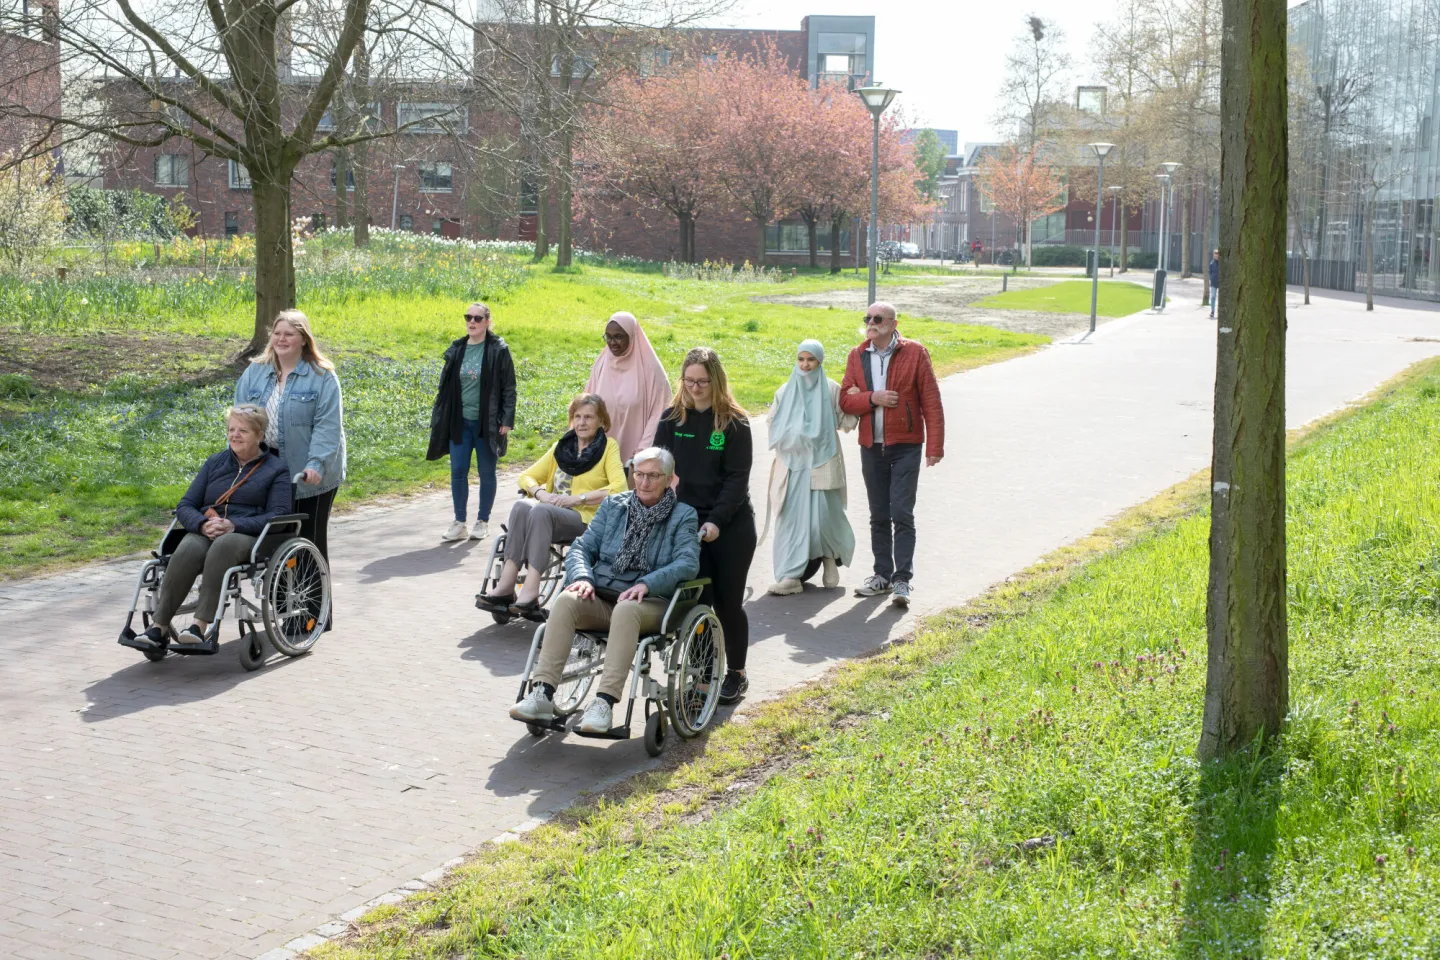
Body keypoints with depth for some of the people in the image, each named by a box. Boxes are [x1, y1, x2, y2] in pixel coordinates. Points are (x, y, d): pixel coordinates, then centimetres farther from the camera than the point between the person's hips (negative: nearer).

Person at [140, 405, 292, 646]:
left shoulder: (277, 469, 10)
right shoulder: (215, 463, 22)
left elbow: (278, 515, -3)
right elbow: (185, 506, 15)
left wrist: (233, 525, -18)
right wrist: (203, 524, -10)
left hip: (248, 536, -3)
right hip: (205, 533, 3)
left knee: (224, 546, -39)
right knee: (187, 551, -34)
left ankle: (201, 625, -43)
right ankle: (159, 626, -34)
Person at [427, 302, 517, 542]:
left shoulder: (498, 351, -5)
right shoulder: (456, 350, 6)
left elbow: (509, 388, -4)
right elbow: (445, 386, 12)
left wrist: (507, 420, -10)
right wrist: (439, 419, 9)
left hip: (487, 422, -4)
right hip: (460, 422, 4)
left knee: (486, 472, 6)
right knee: (458, 472, 2)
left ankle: (483, 522, 17)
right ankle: (459, 524, 11)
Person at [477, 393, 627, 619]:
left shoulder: (608, 447, 5)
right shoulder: (562, 446, 21)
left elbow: (619, 488, -10)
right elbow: (527, 477, 19)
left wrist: (579, 498, -18)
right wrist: (541, 493, -4)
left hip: (585, 518, -5)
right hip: (552, 510, 5)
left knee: (540, 512, -34)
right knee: (522, 506, -28)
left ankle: (531, 591, -43)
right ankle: (506, 584, -37)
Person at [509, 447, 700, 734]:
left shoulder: (682, 515, 6)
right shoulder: (614, 505, 17)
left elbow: (688, 563, -9)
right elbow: (582, 547, 13)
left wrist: (646, 584, -24)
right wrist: (583, 577, -10)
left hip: (651, 602, -3)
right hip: (602, 597, 3)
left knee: (626, 609, -38)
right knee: (567, 600, -29)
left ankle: (604, 703, -45)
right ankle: (542, 694, -35)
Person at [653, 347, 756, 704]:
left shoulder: (734, 423, -5)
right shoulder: (672, 419, 4)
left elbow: (737, 477, -9)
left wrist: (716, 521, -19)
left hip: (731, 526, -2)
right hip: (686, 523, 2)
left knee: (728, 602, 4)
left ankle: (736, 674, 20)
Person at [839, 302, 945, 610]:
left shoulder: (914, 353, -3)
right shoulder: (857, 356, 8)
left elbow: (931, 402, -5)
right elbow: (845, 400, 5)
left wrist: (934, 446, -9)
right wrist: (873, 398, -14)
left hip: (905, 447, -4)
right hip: (871, 448, 4)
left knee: (902, 513, -9)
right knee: (879, 515, 11)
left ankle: (902, 580, -5)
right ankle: (883, 575, 21)